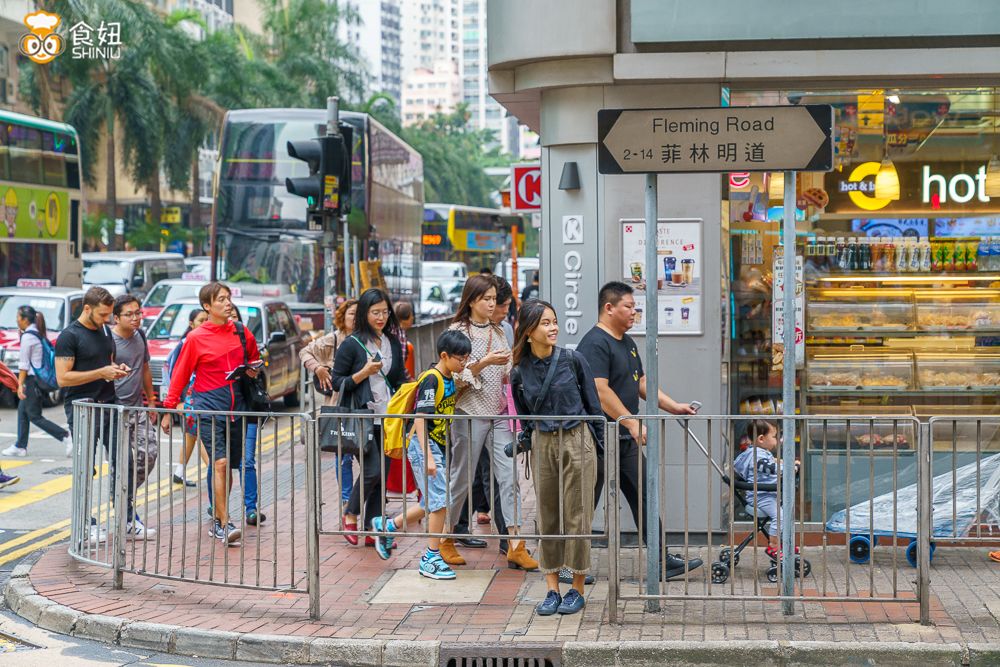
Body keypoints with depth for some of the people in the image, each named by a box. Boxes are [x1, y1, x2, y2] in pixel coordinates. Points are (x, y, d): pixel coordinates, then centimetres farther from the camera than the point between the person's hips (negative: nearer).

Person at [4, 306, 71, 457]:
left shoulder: (27, 336, -14)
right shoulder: (38, 334, 12)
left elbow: (24, 364, -16)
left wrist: (20, 384, -15)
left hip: (33, 379, -9)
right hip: (41, 378, 9)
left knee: (34, 416, -3)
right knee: (22, 410, 15)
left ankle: (65, 436, -9)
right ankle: (20, 446, 18)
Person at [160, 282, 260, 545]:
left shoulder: (241, 333, 7)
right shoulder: (196, 338, -3)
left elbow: (254, 358, 25)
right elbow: (180, 375, 1)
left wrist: (253, 371, 2)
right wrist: (169, 409, -1)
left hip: (236, 407, 4)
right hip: (208, 408, -4)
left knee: (229, 466, 8)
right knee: (220, 463, -16)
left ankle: (218, 521, 19)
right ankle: (224, 524, -16)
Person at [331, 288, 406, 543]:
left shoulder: (393, 344, 12)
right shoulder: (352, 345, -5)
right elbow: (337, 382, -5)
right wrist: (364, 372, -15)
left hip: (387, 418, 6)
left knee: (383, 474, 4)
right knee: (372, 470, -13)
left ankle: (373, 528, 12)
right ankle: (350, 515, 10)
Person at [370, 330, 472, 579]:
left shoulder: (449, 380, 10)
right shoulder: (431, 380, -17)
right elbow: (420, 420, -21)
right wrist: (428, 457, -26)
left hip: (438, 446, 9)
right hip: (423, 446, -9)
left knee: (431, 504, 13)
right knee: (440, 501, -11)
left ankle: (387, 526, 30)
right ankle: (431, 559, -2)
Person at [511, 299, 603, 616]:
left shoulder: (573, 360, -6)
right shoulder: (521, 372, 1)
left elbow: (593, 404, 1)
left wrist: (601, 444, 2)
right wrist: (522, 442, 13)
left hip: (577, 441, -3)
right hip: (542, 445, 3)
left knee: (576, 517, 1)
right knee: (547, 517, 6)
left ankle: (577, 589, 12)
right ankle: (552, 590, 14)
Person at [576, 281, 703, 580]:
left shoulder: (627, 342, 16)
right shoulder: (594, 344, -16)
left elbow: (641, 382, 22)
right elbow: (600, 391, -24)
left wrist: (673, 406, 13)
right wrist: (633, 423, -26)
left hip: (625, 439, 10)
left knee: (643, 497, 8)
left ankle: (662, 561, 12)